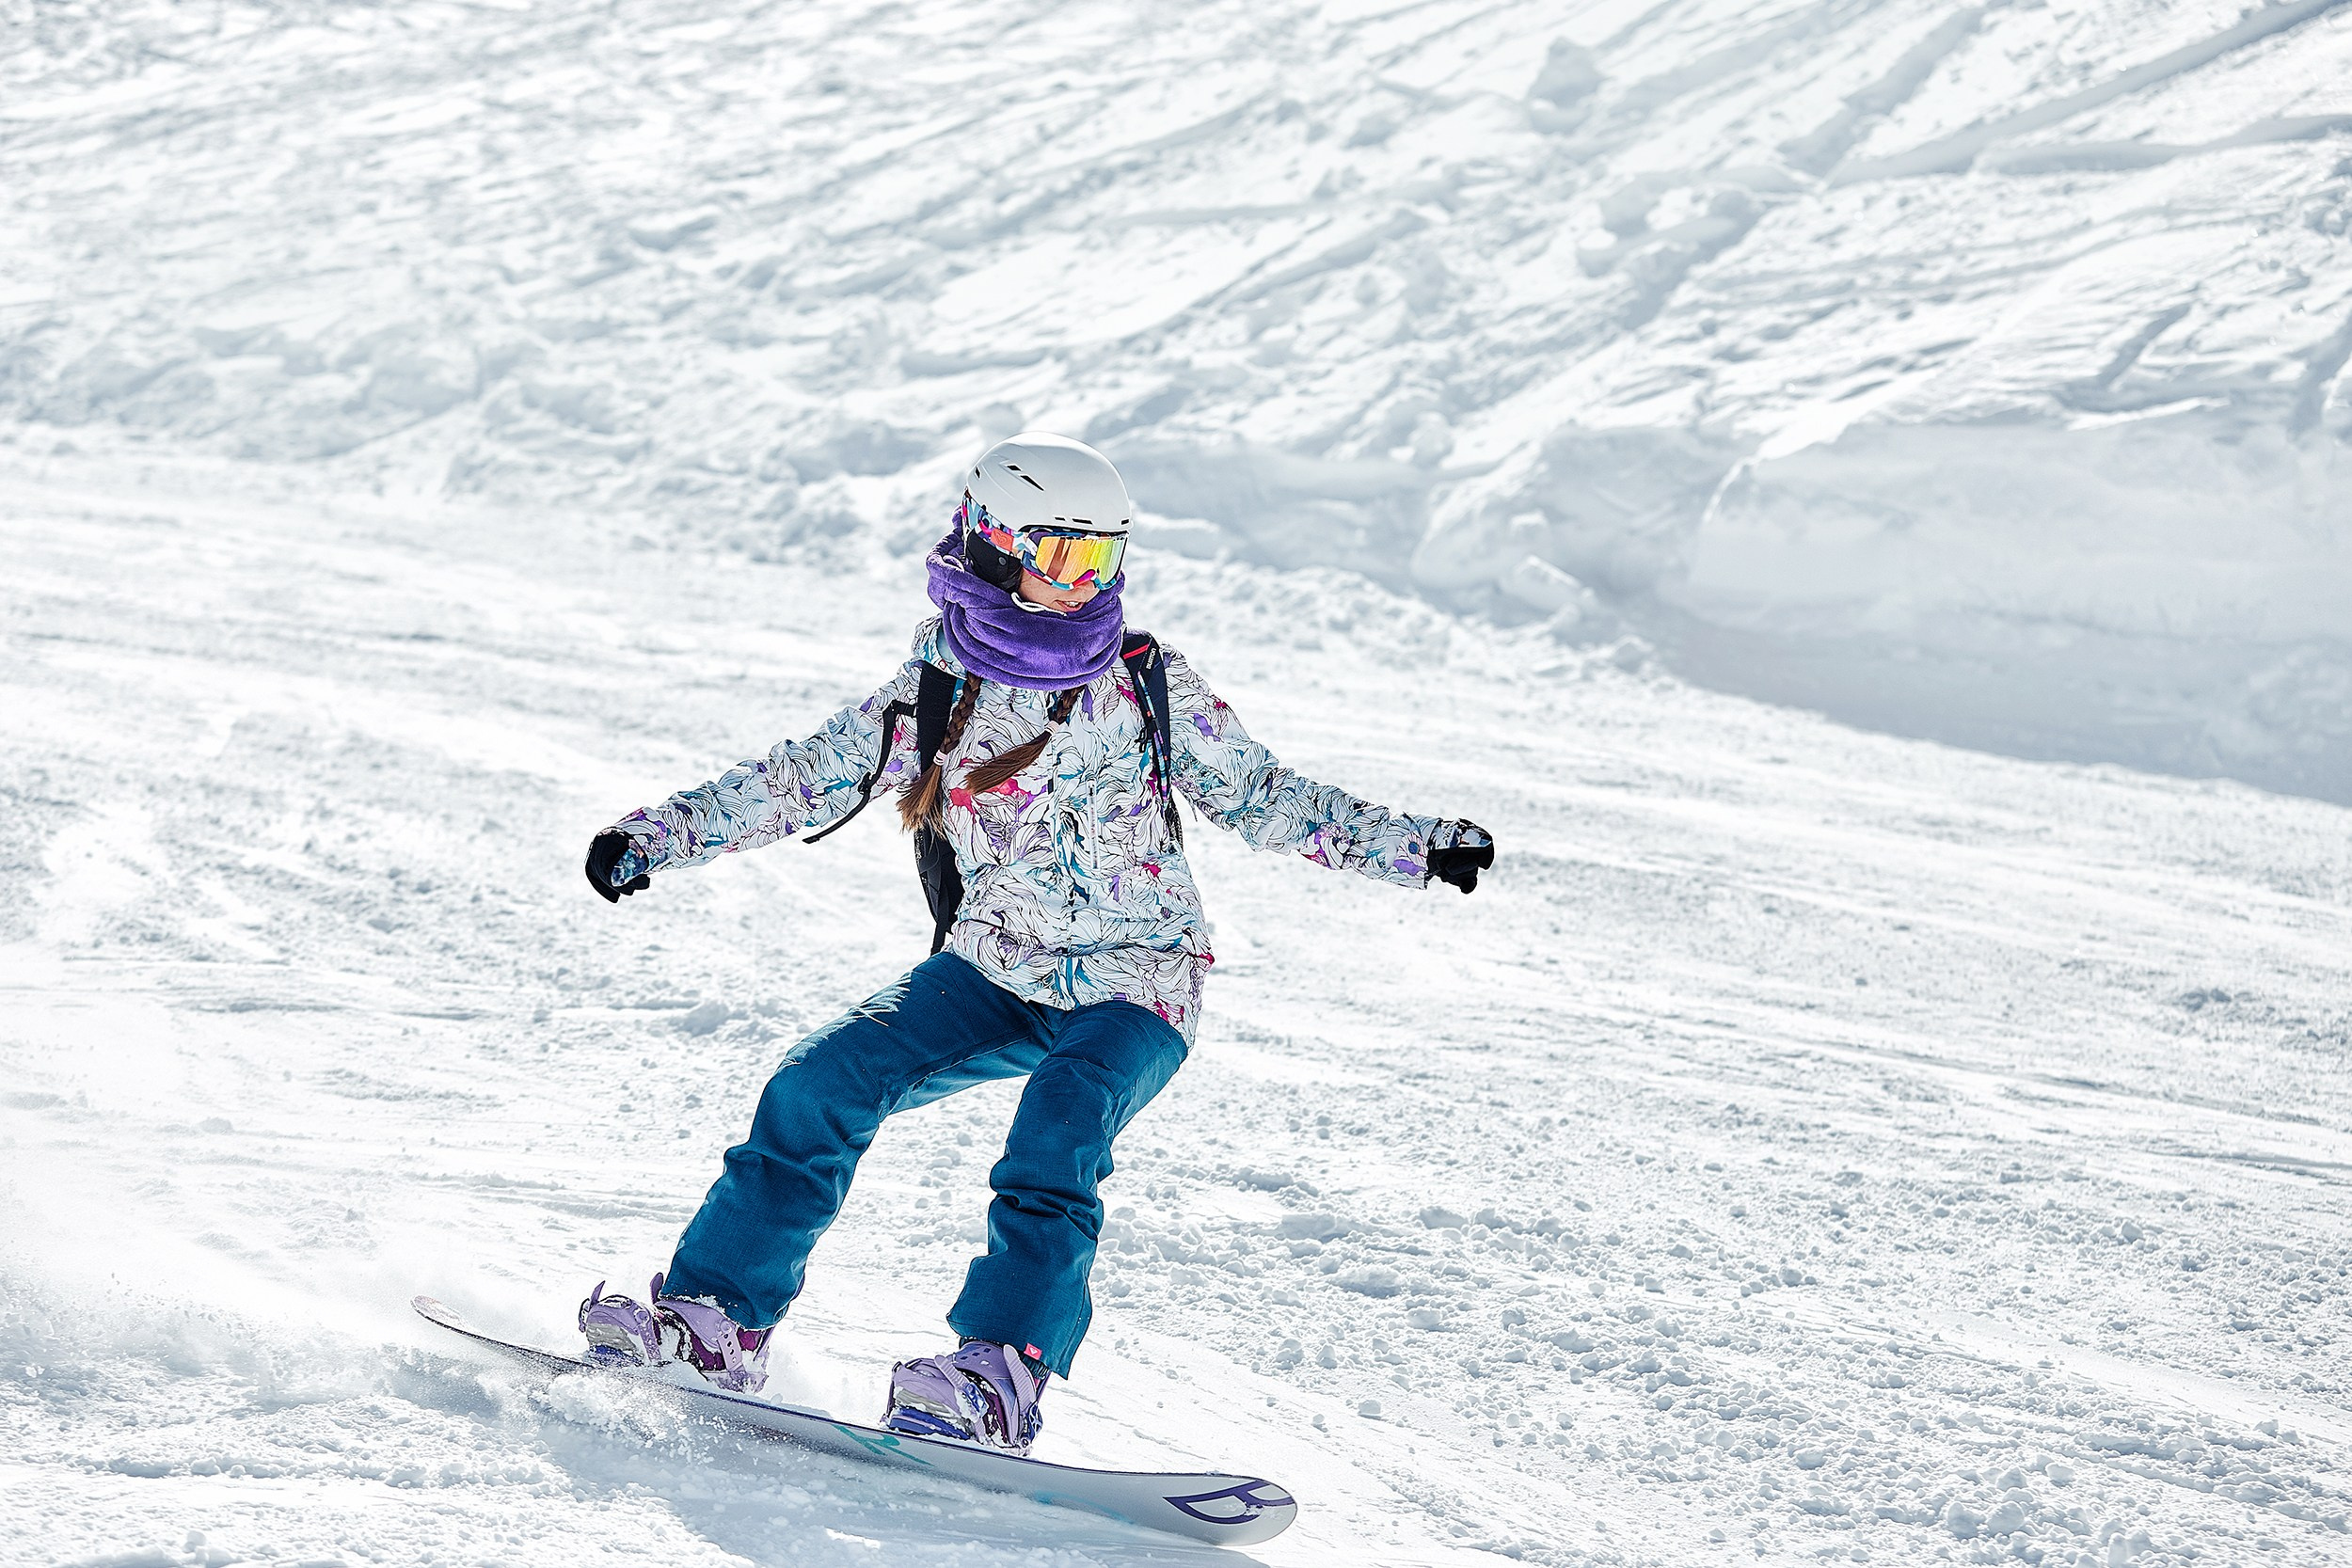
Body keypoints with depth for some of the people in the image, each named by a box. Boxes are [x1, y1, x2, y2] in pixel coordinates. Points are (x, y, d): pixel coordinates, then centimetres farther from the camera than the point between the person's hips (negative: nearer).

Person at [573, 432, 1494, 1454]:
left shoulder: (1152, 690, -2)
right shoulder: (931, 698, 1)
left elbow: (1264, 799, 5)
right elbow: (795, 784, 7)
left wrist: (1417, 849, -3)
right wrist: (653, 840, 0)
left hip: (1133, 993, -2)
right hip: (994, 972, 3)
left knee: (1054, 1141, -30)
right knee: (821, 1086, -15)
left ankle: (1000, 1376, -37)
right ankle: (718, 1316, -7)